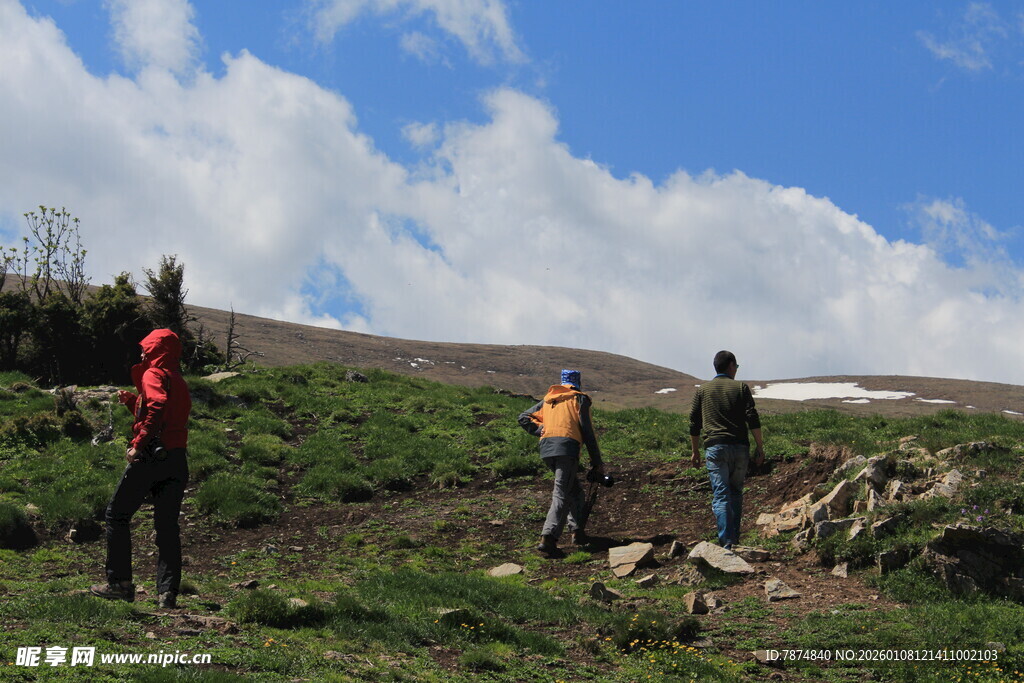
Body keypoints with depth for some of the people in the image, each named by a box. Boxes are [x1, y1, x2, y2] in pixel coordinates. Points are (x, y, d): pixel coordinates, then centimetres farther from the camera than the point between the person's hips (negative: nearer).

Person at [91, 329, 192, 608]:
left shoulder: (154, 374, -5)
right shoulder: (179, 381, 21)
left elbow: (158, 406, -25)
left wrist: (138, 443, -25)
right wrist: (132, 401, 21)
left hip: (152, 456, -7)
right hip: (178, 461, 7)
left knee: (117, 514, 7)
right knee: (167, 525, 6)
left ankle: (120, 583, 5)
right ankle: (168, 592, -1)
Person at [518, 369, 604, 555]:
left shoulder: (547, 399, 27)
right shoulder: (580, 398, 12)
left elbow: (524, 418, 21)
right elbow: (587, 430, 4)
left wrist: (541, 430, 10)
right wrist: (597, 461, 6)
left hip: (546, 448, 5)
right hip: (567, 446, -5)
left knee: (574, 490, 20)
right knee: (561, 494, -10)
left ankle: (577, 531, 16)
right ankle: (548, 537, -23)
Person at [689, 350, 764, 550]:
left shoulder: (703, 390, 10)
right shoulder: (741, 388, 6)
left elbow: (694, 423, 12)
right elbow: (753, 420, -2)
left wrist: (695, 451, 20)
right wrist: (760, 447, 3)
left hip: (715, 448, -1)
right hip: (740, 447, 1)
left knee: (721, 496, -5)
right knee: (736, 494, 15)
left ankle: (726, 540, -17)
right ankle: (734, 538, 17)